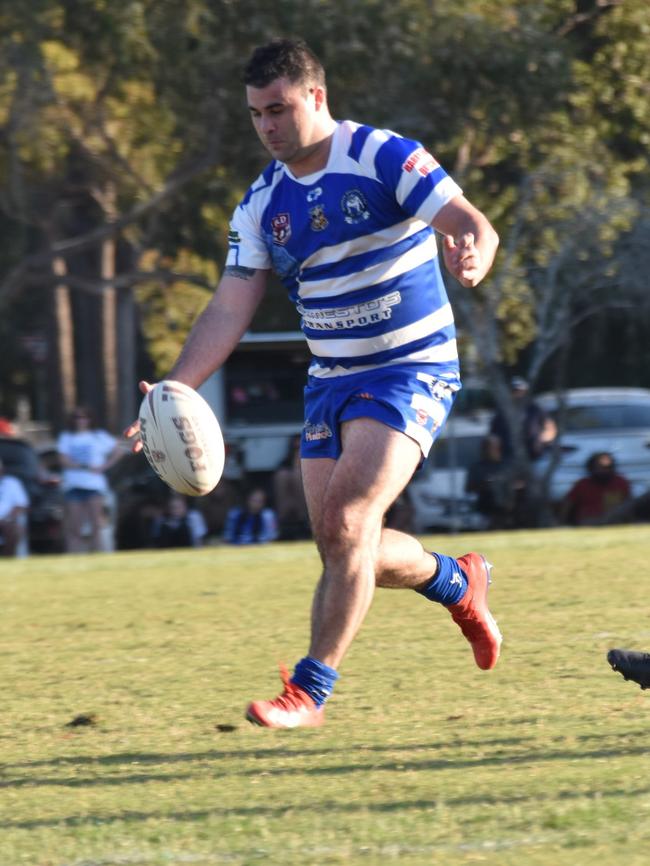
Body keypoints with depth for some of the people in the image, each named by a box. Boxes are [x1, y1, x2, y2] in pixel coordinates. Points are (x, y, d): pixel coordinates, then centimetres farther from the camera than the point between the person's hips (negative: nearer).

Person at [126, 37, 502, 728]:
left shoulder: (384, 158, -12)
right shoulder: (261, 204, 4)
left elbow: (473, 225, -20)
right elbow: (230, 308, 0)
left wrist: (471, 255, -46)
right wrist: (174, 391, -13)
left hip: (411, 372, -6)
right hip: (330, 381, 6)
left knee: (346, 520, -21)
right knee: (339, 545, 4)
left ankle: (310, 689, -17)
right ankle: (457, 581, 32)